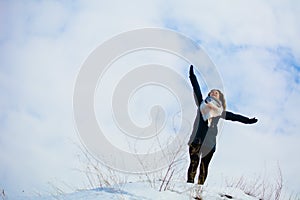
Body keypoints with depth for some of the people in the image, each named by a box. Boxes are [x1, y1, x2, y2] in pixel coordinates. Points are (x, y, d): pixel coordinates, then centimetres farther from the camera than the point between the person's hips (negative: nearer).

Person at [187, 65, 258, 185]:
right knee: (194, 163, -13)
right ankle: (189, 183, -18)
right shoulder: (202, 104, 18)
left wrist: (248, 120, 22)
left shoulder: (221, 112, 22)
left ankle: (200, 186, -2)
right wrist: (192, 75, 14)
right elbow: (196, 90, 16)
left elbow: (235, 117, 25)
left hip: (210, 142, 2)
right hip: (197, 139, -2)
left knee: (204, 166, -1)